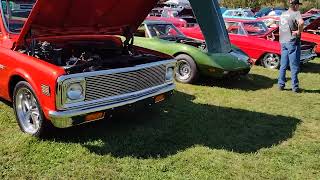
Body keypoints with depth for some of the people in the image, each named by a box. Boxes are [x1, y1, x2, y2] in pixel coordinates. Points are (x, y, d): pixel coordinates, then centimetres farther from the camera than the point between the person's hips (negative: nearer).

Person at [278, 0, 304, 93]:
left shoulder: (283, 14, 12)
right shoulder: (296, 13, -12)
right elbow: (301, 22, -32)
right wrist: (299, 31, -18)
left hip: (283, 42, 7)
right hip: (292, 42, -7)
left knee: (283, 65, 13)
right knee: (294, 66, 0)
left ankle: (281, 85, 17)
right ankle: (295, 87, 5)